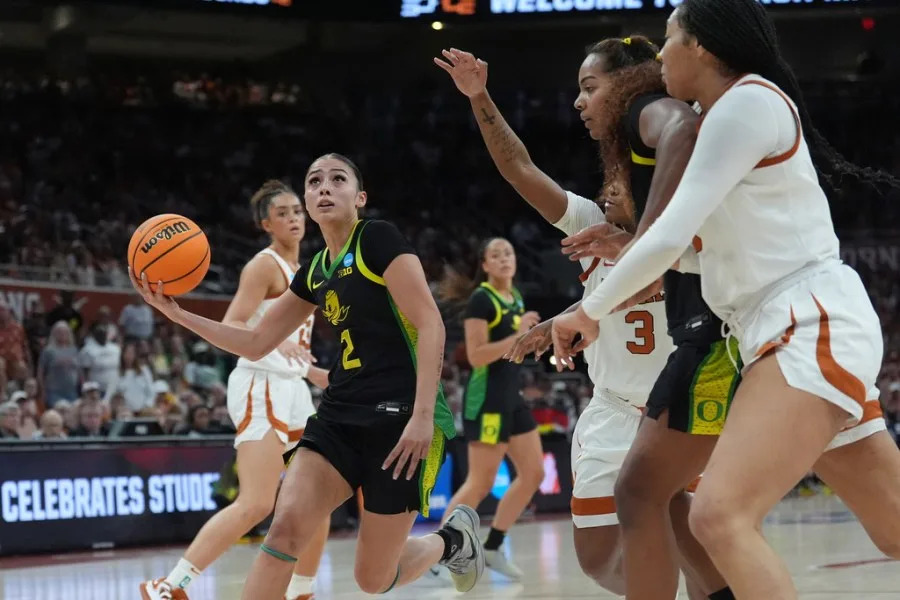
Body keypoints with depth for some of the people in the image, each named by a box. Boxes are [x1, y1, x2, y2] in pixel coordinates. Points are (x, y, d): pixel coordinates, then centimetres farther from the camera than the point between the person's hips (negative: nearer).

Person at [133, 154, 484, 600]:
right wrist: (176, 313, 10)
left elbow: (430, 324, -14)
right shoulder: (314, 273, 14)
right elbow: (255, 344, 20)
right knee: (285, 527, -17)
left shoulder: (379, 239, -7)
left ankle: (453, 540, 33)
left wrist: (423, 416, -22)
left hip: (401, 417, -6)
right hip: (341, 416, 6)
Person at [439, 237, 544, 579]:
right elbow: (476, 356, -20)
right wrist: (518, 335, -23)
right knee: (480, 483, -9)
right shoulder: (481, 299, -12)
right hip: (486, 399, -9)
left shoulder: (516, 298, 13)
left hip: (511, 396, 9)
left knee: (533, 474, 8)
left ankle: (492, 548, 15)